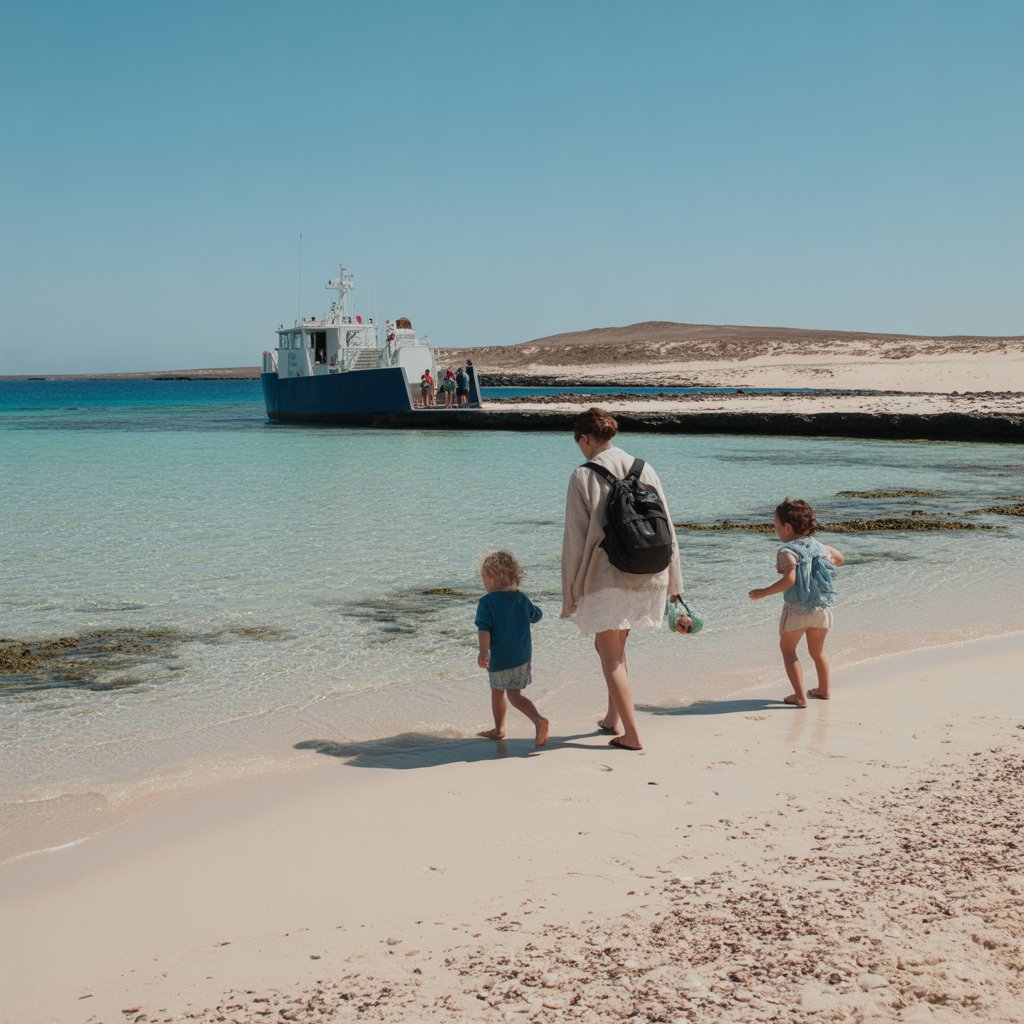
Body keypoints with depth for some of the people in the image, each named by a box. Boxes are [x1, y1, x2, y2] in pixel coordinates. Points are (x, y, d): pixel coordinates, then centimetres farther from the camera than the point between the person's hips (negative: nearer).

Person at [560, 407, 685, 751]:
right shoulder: (644, 470, 5)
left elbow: (576, 539, -8)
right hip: (647, 578, 6)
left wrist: (571, 593, -1)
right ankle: (613, 718, 29)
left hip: (606, 578, -5)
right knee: (610, 646, 23)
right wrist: (672, 581, 16)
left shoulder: (583, 476, -9)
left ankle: (632, 734, 2)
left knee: (611, 656, 5)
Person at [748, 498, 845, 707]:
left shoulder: (787, 551, -15)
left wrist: (764, 592, -18)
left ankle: (800, 696, 0)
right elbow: (839, 558, 22)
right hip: (822, 607, 6)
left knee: (787, 648, 8)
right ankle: (824, 689, 37)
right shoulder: (817, 545, 6)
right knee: (817, 650, 24)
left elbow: (789, 579, -27)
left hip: (797, 608, -6)